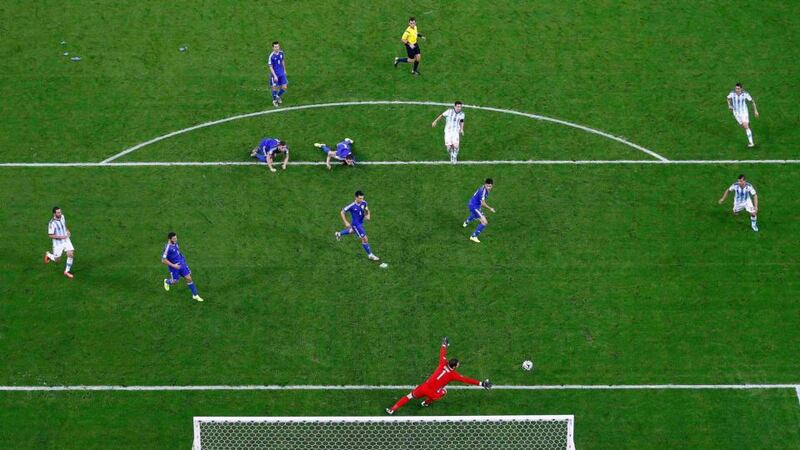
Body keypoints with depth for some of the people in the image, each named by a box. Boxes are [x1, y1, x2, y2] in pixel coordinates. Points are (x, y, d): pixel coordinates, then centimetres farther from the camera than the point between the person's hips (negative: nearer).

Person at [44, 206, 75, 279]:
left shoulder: (62, 217, -4)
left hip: (66, 240, 5)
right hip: (58, 243, -5)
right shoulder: (52, 223, -25)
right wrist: (60, 237, -26)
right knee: (56, 260, 8)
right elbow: (50, 235, -20)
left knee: (71, 254, -8)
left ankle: (67, 271, 9)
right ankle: (48, 255, 43)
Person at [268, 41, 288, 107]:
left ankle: (278, 96, 35)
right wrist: (275, 76, -19)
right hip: (275, 75, -5)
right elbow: (270, 67, -16)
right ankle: (274, 100, 32)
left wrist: (284, 70, 19)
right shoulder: (271, 56, -19)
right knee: (275, 88, 7)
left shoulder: (281, 53, -4)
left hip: (282, 74, 5)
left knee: (284, 87, 5)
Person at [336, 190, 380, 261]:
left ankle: (339, 234, 64)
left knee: (352, 231, 36)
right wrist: (346, 222, -18)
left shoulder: (364, 203, -13)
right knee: (365, 239, -5)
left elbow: (366, 210, 8)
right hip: (356, 224, -7)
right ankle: (370, 255, 13)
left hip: (361, 222, 7)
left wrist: (368, 215, -14)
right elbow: (342, 212, -15)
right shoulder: (352, 206, -28)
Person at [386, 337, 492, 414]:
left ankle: (392, 410, 16)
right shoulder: (453, 374, -9)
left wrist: (444, 345, 36)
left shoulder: (443, 364, -1)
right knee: (444, 391, 27)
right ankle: (427, 402, 39)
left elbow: (442, 354, 17)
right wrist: (481, 383, -2)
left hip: (424, 387, 3)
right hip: (433, 394, -3)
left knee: (409, 396, 18)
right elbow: (466, 380, -6)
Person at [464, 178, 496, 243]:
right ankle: (473, 236, -3)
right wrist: (490, 208, -28)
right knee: (484, 222, -14)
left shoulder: (484, 187, -5)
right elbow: (483, 203, -36)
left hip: (472, 203, 10)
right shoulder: (484, 191, -33)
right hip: (474, 206, -10)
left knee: (474, 215, 44)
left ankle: (466, 222, 77)